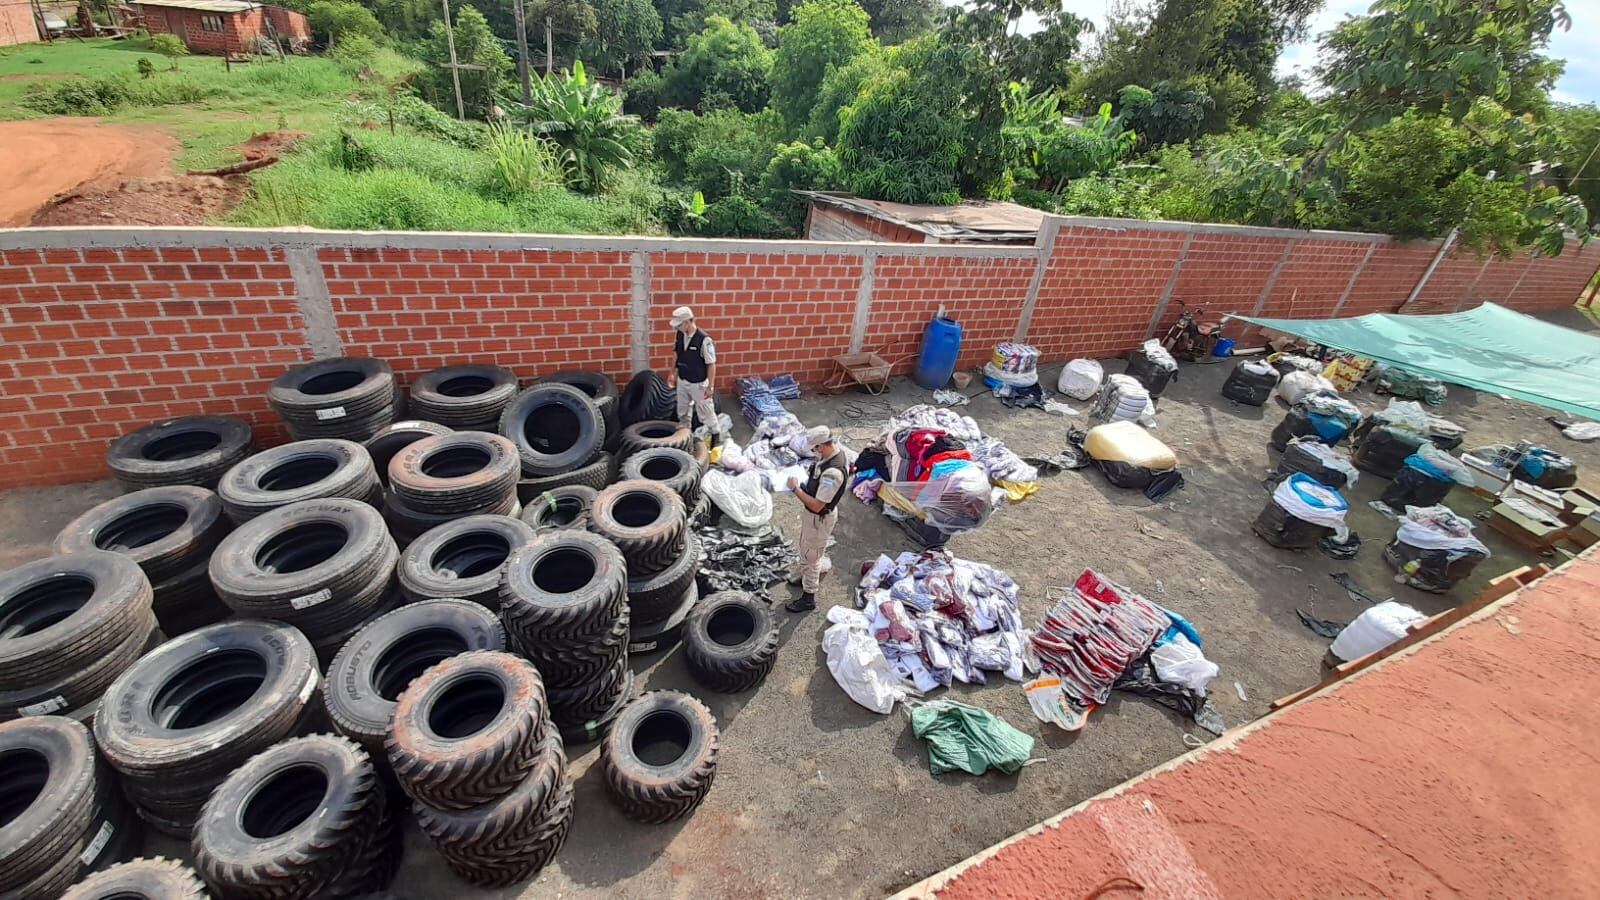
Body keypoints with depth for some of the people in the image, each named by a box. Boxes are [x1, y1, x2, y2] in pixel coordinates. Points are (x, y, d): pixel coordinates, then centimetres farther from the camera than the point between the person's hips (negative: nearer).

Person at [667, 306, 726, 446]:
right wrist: (672, 373, 14)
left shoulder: (704, 340, -26)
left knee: (705, 412, 8)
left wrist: (710, 387, -18)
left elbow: (711, 365, -20)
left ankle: (716, 434, 29)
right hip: (682, 381, 6)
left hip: (698, 384, -6)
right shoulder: (679, 335, -6)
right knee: (682, 412, 20)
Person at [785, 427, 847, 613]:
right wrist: (804, 480, -2)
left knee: (810, 557, 9)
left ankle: (808, 598, 29)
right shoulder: (834, 450, -9)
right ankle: (806, 578, 54)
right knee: (806, 549, 30)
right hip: (812, 514, 9)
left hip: (820, 518, -9)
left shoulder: (832, 473, -38)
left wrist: (796, 488, -24)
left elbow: (816, 506, -32)